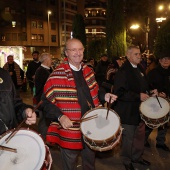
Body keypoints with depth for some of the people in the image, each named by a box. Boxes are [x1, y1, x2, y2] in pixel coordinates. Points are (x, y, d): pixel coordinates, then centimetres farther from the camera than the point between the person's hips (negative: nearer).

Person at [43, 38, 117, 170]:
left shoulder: (88, 71, 4)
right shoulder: (57, 75, -17)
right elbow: (46, 101, -16)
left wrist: (104, 96, -3)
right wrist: (60, 116, -27)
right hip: (70, 129, -6)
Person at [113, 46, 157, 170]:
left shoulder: (139, 69, 9)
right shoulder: (123, 72, -17)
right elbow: (119, 92, -24)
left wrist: (151, 91, 4)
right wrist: (138, 96, -26)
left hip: (140, 110, 8)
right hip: (128, 112, -8)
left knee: (140, 135, 19)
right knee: (128, 138, 6)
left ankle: (137, 157, 39)